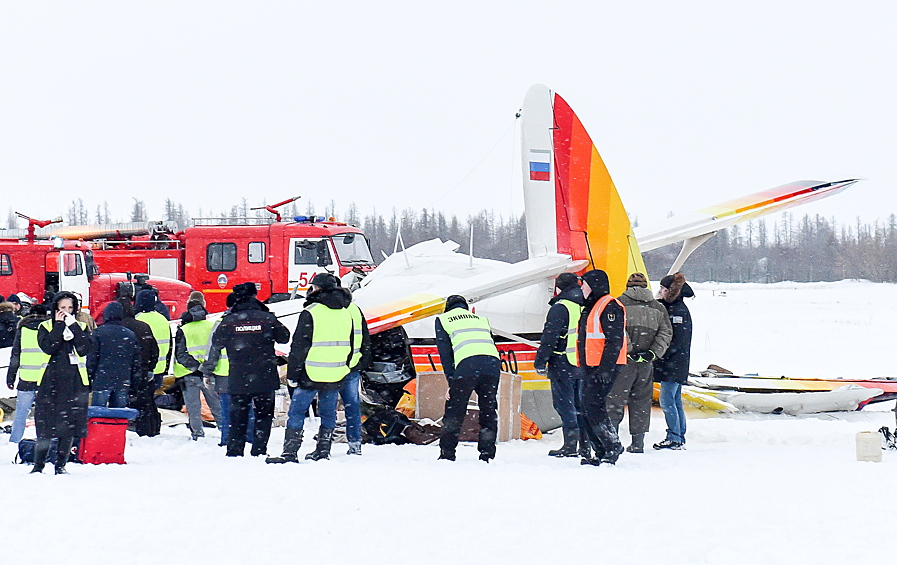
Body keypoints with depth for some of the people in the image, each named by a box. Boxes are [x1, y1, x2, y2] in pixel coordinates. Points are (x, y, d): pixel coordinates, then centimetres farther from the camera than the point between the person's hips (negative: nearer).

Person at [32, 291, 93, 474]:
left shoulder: (81, 327, 11)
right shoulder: (46, 327, 6)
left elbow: (85, 350, -6)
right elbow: (48, 347, -12)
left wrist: (73, 326, -9)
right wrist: (59, 325, -9)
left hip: (74, 383, 2)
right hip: (50, 382, -2)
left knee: (69, 426, 2)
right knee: (45, 426, -4)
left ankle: (61, 465, 11)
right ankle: (38, 465, 3)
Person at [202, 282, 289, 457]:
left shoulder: (228, 322, -3)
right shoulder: (267, 319, -4)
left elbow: (215, 348, 5)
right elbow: (284, 337, 11)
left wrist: (207, 371, 17)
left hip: (238, 380, 0)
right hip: (265, 378, 0)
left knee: (238, 417, 9)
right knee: (264, 416, 10)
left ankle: (234, 452, 6)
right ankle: (259, 451, 3)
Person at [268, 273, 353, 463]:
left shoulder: (310, 313, -10)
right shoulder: (346, 313, 10)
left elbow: (299, 346, -10)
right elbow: (350, 347, 19)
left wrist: (292, 374, -4)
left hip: (311, 375, -6)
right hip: (336, 376, 6)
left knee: (297, 412, -2)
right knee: (328, 412, 15)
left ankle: (290, 452, -8)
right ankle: (323, 450, 16)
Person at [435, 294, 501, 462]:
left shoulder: (443, 319, 22)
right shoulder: (481, 319, 33)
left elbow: (445, 352, 12)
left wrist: (451, 381, 9)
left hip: (467, 364, -3)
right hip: (493, 363, 3)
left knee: (454, 411, 6)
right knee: (489, 411, 12)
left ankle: (447, 454, 7)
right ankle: (487, 454, 9)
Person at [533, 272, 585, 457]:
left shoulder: (560, 308, -10)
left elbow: (549, 338, -13)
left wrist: (540, 362, -8)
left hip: (563, 365, -7)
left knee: (564, 404, -4)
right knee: (581, 405, 13)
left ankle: (571, 445, -9)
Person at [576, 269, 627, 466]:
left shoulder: (609, 306, -11)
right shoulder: (591, 307, 21)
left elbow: (614, 341, -18)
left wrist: (606, 368, -23)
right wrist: (585, 368, 23)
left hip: (604, 367, -10)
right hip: (590, 368, 10)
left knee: (594, 406, -15)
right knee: (586, 408, 7)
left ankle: (612, 447, -9)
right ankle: (599, 452, 11)